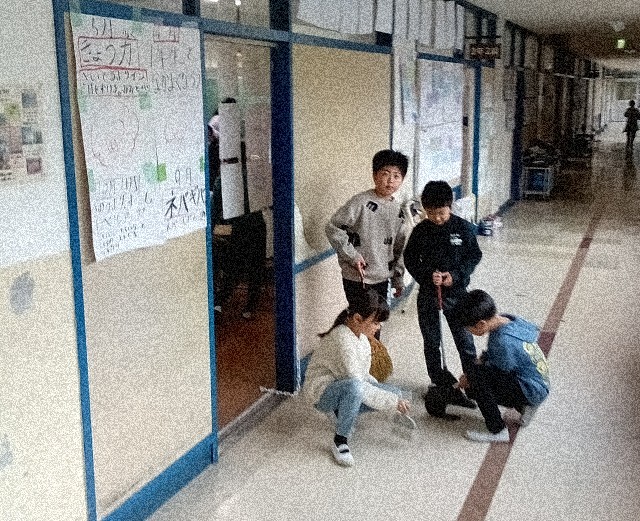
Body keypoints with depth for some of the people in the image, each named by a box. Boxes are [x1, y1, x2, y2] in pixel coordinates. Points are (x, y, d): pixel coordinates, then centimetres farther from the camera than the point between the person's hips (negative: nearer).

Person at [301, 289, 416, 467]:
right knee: (353, 387, -42)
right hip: (322, 392, -9)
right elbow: (356, 381, -30)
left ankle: (343, 410, 11)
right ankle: (340, 441, -21)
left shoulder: (358, 333, 1)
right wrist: (392, 402, -25)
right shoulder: (342, 341, -28)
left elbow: (361, 374, 12)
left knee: (396, 393, -5)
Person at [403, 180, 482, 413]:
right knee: (431, 343, 10)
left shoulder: (463, 227, -7)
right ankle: (440, 385, 24)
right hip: (428, 294, 2)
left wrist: (456, 275, -15)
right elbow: (410, 259, 1)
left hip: (456, 293, -1)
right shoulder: (421, 230, -4)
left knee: (465, 342, 3)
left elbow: (474, 255, -1)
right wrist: (427, 275, -16)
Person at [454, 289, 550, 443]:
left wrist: (470, 377, -5)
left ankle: (498, 431, -12)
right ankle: (524, 406, 15)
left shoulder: (503, 341, -32)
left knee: (476, 376, -22)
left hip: (532, 392, -9)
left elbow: (500, 375, -17)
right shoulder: (506, 320, -4)